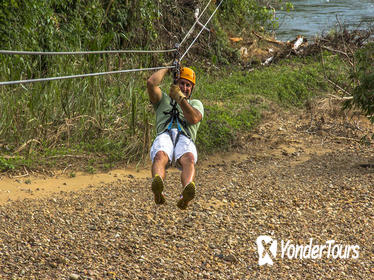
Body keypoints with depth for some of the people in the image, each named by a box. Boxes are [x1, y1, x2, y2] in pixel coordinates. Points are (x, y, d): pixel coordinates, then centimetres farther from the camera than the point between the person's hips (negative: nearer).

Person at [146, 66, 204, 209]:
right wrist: (167, 68, 28)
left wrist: (179, 97, 10)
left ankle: (186, 195, -68)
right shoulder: (164, 99, 35)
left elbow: (194, 119, 8)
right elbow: (151, 82, 14)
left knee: (189, 159, -39)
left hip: (185, 138, 0)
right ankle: (157, 190, -70)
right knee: (160, 156, -39)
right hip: (164, 135, 0)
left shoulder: (196, 103, 33)